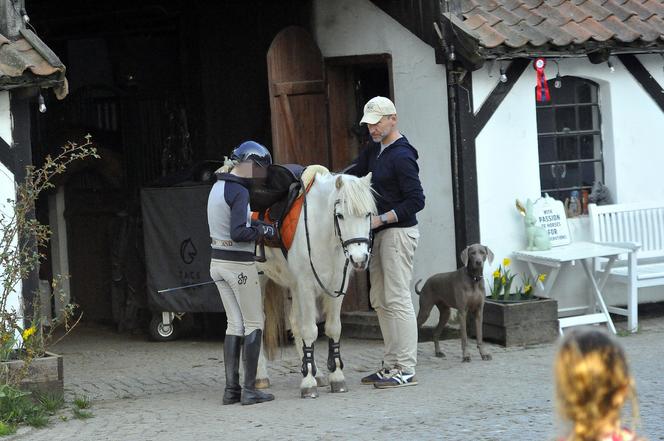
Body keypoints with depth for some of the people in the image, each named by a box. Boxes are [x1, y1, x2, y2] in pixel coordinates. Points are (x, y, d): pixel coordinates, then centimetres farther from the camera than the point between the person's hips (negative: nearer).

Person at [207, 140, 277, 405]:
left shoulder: (218, 187, 11)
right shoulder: (239, 192, -17)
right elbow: (238, 233, -24)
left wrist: (256, 225, 9)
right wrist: (262, 230, -9)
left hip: (218, 262, 9)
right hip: (239, 264, -8)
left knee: (235, 325, 12)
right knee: (254, 324, 1)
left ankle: (231, 388, 10)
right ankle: (249, 390, 0)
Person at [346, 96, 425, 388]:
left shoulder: (401, 156, -16)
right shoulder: (376, 150, 12)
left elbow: (416, 201, -19)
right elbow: (354, 172, 18)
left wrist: (381, 219, -21)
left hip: (398, 231, -10)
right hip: (381, 233, 10)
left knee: (397, 299, -10)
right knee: (380, 300, 12)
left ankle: (406, 370, -8)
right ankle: (392, 365, 17)